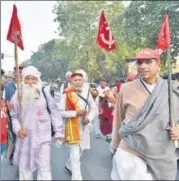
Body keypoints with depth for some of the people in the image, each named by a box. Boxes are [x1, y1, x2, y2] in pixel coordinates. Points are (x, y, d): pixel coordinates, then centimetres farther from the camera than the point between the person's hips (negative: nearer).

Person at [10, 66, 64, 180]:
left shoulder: (45, 94, -5)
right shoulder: (18, 96, -1)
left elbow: (55, 113, 2)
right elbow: (14, 116, 10)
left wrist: (59, 131, 0)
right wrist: (17, 129, -6)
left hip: (43, 138, -2)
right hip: (24, 138, 2)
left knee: (44, 168, 3)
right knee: (24, 167, 16)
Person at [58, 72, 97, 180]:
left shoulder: (87, 94, 1)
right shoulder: (66, 95, -10)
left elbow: (94, 109, 9)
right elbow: (60, 112, -13)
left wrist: (89, 118, -10)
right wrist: (75, 113, -20)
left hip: (84, 127, 5)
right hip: (72, 128, -5)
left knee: (80, 151, 22)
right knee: (75, 155, -8)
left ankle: (69, 165, 49)